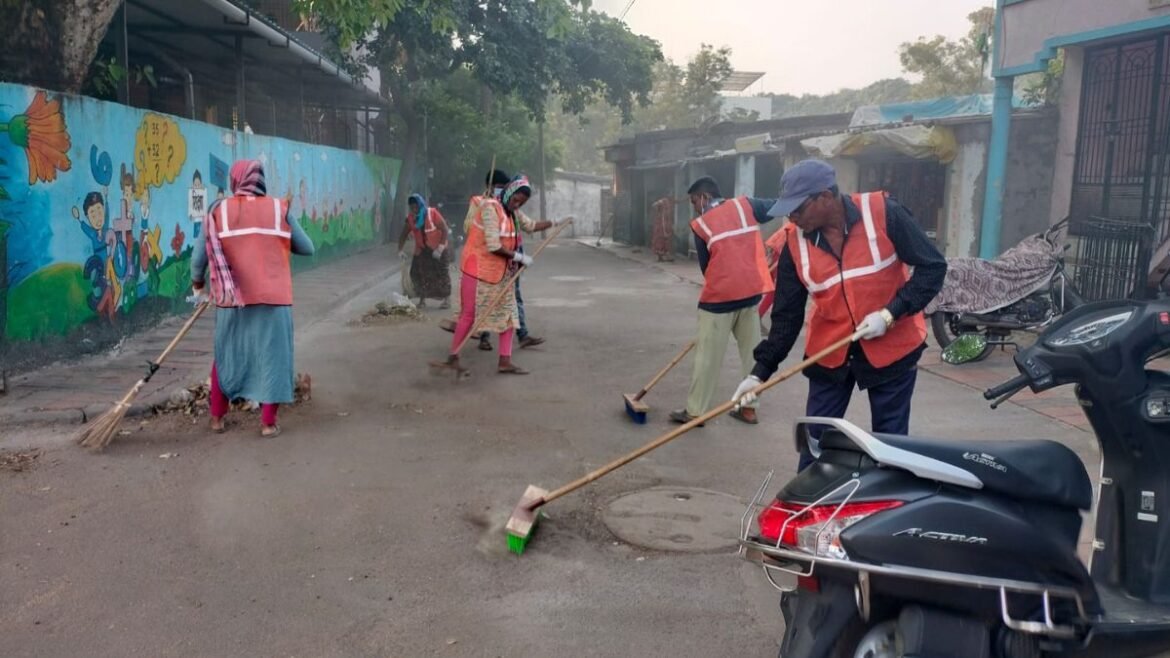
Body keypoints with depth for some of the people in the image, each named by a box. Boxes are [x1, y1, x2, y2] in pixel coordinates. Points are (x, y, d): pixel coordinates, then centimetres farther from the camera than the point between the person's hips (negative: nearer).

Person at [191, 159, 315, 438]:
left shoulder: (218, 211, 2)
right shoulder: (279, 209, 2)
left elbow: (199, 257, 2)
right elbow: (307, 248, 7)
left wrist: (198, 285, 20)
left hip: (232, 298, 1)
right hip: (273, 297, -1)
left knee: (226, 355, 17)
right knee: (272, 356, 7)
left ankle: (217, 417, 24)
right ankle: (268, 422, 6)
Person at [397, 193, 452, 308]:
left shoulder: (433, 214, -18)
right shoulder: (410, 218, -4)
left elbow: (445, 230, -20)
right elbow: (404, 235, 3)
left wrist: (440, 248, -26)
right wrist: (400, 250, -9)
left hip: (437, 249, -5)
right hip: (421, 250, 5)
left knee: (441, 273, -5)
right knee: (417, 273, -2)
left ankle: (446, 300, 2)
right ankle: (422, 300, 10)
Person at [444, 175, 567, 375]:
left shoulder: (513, 212, 8)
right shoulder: (490, 207, -19)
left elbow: (530, 225, 28)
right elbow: (493, 246, -24)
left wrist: (554, 223, 22)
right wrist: (519, 257, -17)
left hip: (502, 272, 8)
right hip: (479, 269, -8)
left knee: (509, 314, 5)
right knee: (469, 314, -1)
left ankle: (505, 362, 9)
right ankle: (453, 357, 11)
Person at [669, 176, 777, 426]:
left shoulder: (700, 225, 2)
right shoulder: (744, 205, 8)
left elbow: (706, 265, 7)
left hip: (720, 296, -3)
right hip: (751, 292, 4)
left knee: (708, 356, 4)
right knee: (752, 352, 13)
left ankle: (695, 411, 10)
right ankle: (749, 408, 18)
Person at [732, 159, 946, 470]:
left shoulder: (883, 213, -17)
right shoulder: (794, 242, -7)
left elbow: (932, 268, -11)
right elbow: (786, 315, -3)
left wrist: (891, 313, -21)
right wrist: (761, 370, -9)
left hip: (892, 348, -3)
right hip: (829, 353, 3)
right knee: (814, 443, 8)